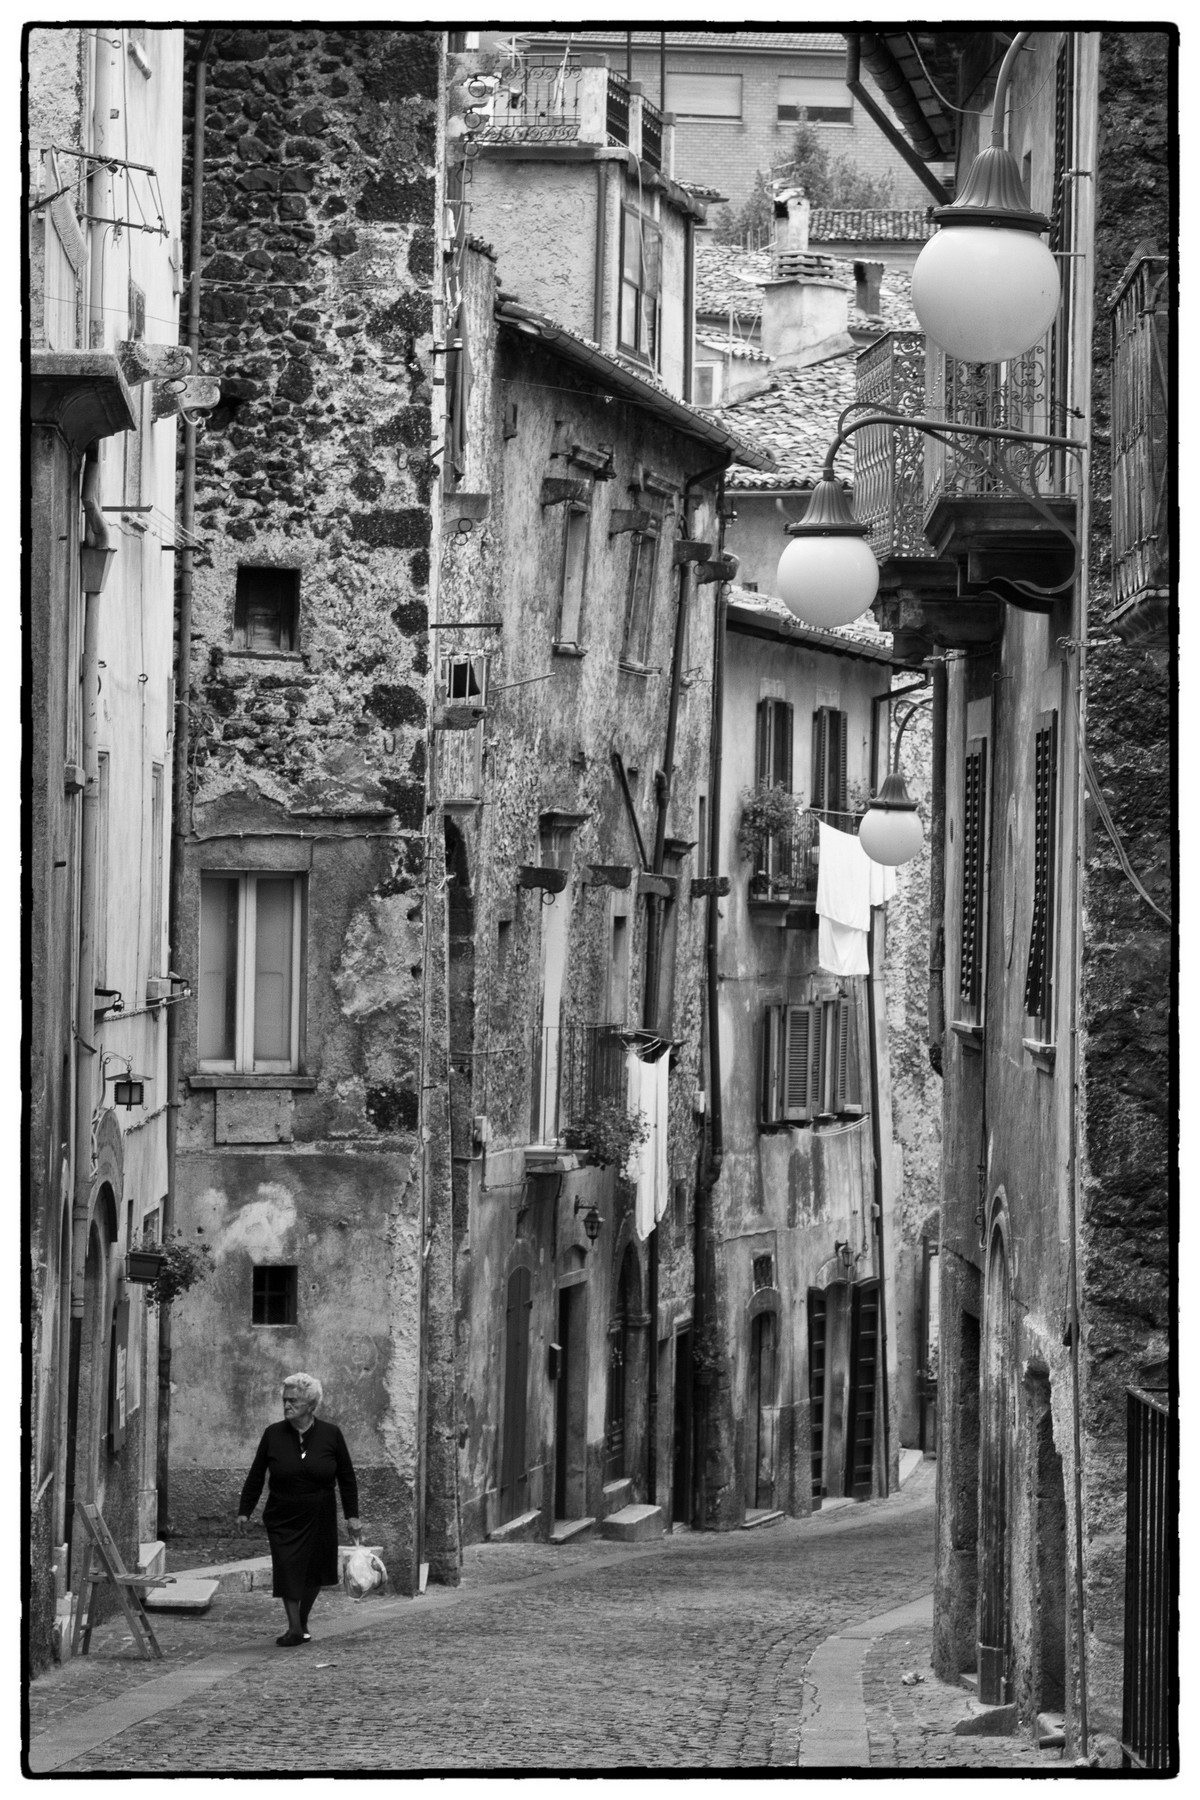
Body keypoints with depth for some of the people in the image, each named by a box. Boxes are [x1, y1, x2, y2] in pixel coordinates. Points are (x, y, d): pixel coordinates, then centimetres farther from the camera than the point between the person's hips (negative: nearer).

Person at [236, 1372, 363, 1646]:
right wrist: (244, 1511, 2)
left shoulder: (330, 1435, -4)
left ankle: (302, 1622, 27)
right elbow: (256, 1476, 3)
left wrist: (352, 1516, 0)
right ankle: (294, 1628, -9)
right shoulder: (273, 1435, -4)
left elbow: (346, 1478, 2)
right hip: (283, 1518, -1)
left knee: (313, 1573, 8)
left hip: (319, 1519, 1)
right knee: (287, 1571, -11)